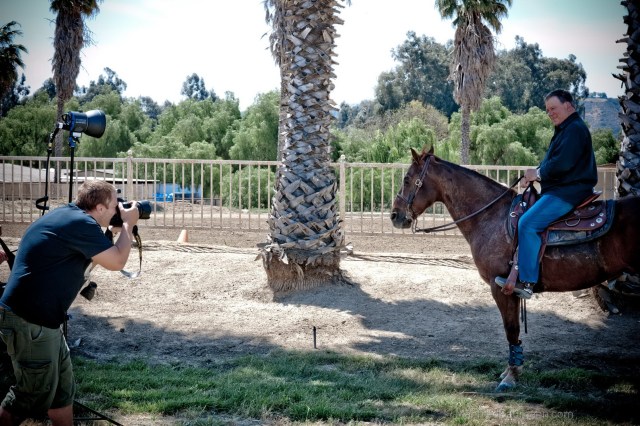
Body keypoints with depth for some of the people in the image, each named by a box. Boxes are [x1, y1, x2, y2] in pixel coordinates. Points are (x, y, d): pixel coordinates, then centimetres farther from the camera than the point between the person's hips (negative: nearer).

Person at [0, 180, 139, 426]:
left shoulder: (67, 214, 12)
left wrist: (122, 225, 16)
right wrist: (128, 224, 0)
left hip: (39, 317, 10)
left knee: (62, 388, 17)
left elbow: (103, 252, 28)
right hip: (30, 322, -10)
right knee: (36, 395, 1)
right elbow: (117, 262, -13)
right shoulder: (81, 224, -18)